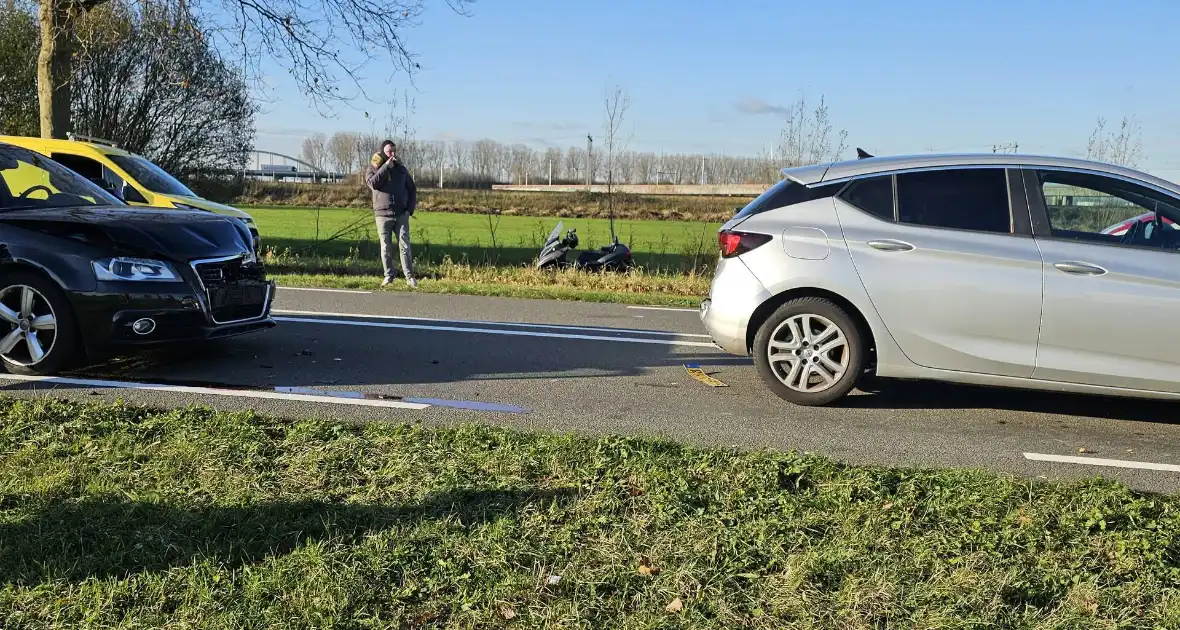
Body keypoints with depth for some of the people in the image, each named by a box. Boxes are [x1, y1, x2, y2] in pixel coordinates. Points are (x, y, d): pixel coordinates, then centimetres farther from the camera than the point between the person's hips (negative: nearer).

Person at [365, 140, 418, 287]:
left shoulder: (401, 169, 10)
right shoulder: (373, 168, 3)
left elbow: (412, 189, 16)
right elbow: (373, 182, -19)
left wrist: (410, 208, 4)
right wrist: (386, 166, -18)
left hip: (401, 214, 1)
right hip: (383, 215, -1)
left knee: (405, 246, -3)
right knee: (386, 248, 4)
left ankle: (409, 276, 0)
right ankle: (389, 275, 14)